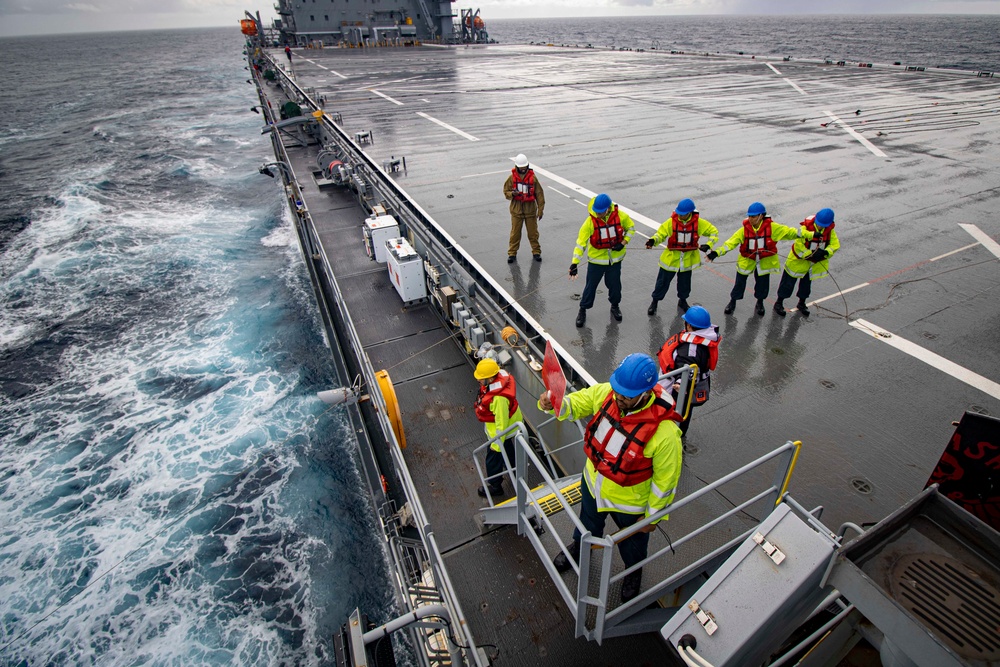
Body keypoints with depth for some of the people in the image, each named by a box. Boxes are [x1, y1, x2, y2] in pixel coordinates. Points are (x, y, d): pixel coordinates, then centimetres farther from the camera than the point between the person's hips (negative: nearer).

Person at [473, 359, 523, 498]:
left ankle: (495, 487, 36)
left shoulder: (499, 398, -43)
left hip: (501, 430, -9)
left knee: (493, 458, 13)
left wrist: (497, 443, -21)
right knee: (507, 447, 35)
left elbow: (501, 423, -33)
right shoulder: (501, 375, -18)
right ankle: (512, 466, 63)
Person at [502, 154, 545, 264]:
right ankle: (512, 253, 18)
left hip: (530, 210, 0)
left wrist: (540, 209, -2)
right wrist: (512, 193, -20)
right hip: (516, 210, 0)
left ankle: (536, 252, 24)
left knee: (533, 232, 9)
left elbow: (539, 194, -1)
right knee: (515, 233, 7)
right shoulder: (511, 178, -4)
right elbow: (506, 192, 4)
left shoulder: (532, 177, -6)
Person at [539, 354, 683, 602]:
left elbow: (666, 479, -24)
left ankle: (633, 571, 65)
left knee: (632, 542, 30)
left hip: (630, 502, -3)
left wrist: (653, 516, -10)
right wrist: (552, 403, -30)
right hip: (594, 484, 4)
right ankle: (579, 547, 70)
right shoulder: (606, 393, -26)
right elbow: (576, 403, -8)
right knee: (588, 522, 35)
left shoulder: (664, 431, -39)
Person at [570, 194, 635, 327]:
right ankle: (583, 310, 28)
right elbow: (581, 243, -22)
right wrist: (575, 263, -29)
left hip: (615, 259, 2)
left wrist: (623, 243, -12)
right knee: (591, 286, 7)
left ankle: (615, 306, 45)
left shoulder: (620, 216, -16)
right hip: (596, 260, -2)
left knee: (615, 285, 17)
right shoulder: (590, 221, -22)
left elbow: (630, 227, 4)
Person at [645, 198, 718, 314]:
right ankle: (655, 302, 27)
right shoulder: (671, 222, -16)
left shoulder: (699, 223, -12)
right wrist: (653, 240, -29)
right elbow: (661, 233, -7)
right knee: (663, 281, 8)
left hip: (688, 259, 2)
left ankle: (682, 301, 45)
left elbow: (713, 232, -1)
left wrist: (708, 244, -17)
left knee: (685, 282, 20)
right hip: (671, 258, -1)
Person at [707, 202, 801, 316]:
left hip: (764, 262, 1)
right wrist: (717, 252, -33)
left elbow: (789, 232, -11)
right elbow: (731, 242, -20)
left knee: (762, 284, 15)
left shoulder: (771, 227, -15)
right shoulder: (745, 229, -15)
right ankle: (732, 302, 33)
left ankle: (760, 302, 43)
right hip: (746, 261, 0)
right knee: (740, 283, 9)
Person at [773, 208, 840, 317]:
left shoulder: (830, 230, -9)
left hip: (816, 262, 5)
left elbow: (835, 244, -9)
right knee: (788, 282, 3)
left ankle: (801, 303, 37)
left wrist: (825, 253, -29)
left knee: (807, 283, 19)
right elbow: (798, 245, -27)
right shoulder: (806, 227, -24)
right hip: (799, 260, -5)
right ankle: (779, 303, 15)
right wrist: (810, 255, -32)